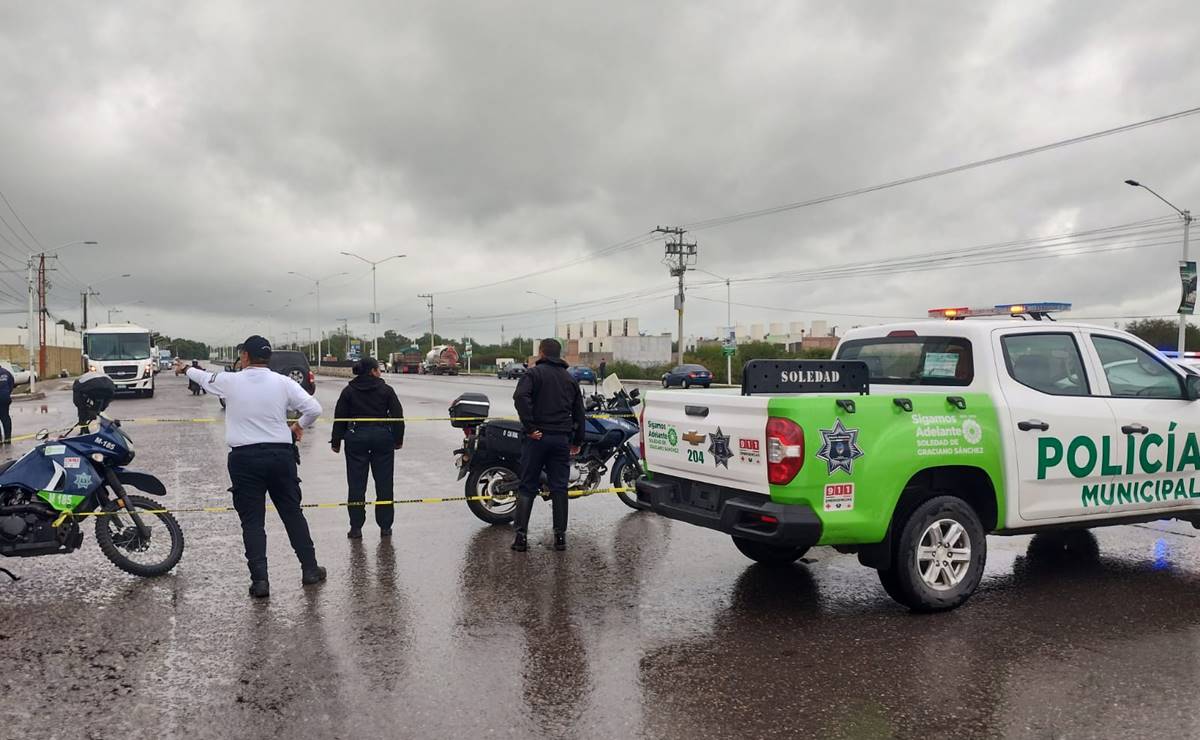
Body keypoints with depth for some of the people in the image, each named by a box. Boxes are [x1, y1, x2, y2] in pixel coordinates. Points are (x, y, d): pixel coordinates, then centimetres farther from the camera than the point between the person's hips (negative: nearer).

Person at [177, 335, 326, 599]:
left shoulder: (230, 381, -2)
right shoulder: (283, 382, -3)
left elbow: (205, 378, 20)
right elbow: (314, 408, -7)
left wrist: (185, 369, 42)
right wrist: (300, 426, 14)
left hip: (245, 458, -1)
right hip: (281, 455, 1)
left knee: (252, 521, 4)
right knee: (293, 514, 11)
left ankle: (260, 579, -1)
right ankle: (310, 569, 17)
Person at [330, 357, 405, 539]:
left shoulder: (348, 391, 3)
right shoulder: (386, 390, 0)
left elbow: (340, 418, 2)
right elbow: (397, 416, 0)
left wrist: (336, 441, 8)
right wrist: (398, 439, 8)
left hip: (356, 438, 1)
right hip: (382, 437, 0)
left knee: (356, 485, 4)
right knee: (384, 483, 7)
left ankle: (356, 527, 5)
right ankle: (385, 526, 11)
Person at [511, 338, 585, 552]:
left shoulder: (534, 373, -1)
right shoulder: (570, 379, 15)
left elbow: (521, 397, -20)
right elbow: (579, 412, 15)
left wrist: (530, 427, -17)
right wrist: (577, 441, 20)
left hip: (538, 437, -3)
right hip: (562, 438, 4)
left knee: (527, 487, 4)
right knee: (559, 488, 8)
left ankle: (521, 535, 2)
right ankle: (560, 536, 9)